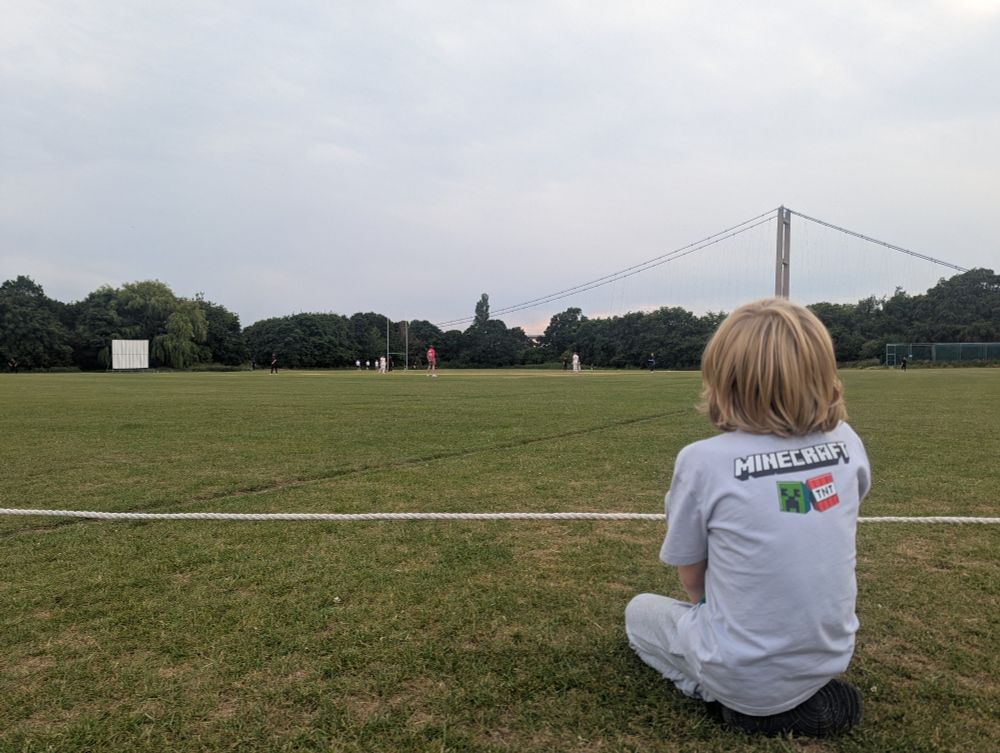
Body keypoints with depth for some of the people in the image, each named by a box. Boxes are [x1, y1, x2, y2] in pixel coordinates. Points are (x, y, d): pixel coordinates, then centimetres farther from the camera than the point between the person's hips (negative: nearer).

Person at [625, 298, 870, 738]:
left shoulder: (703, 460, -21)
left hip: (744, 677, -6)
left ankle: (740, 701, 5)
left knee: (639, 611, 22)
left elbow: (691, 580, -9)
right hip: (829, 660, 6)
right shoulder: (847, 442, -8)